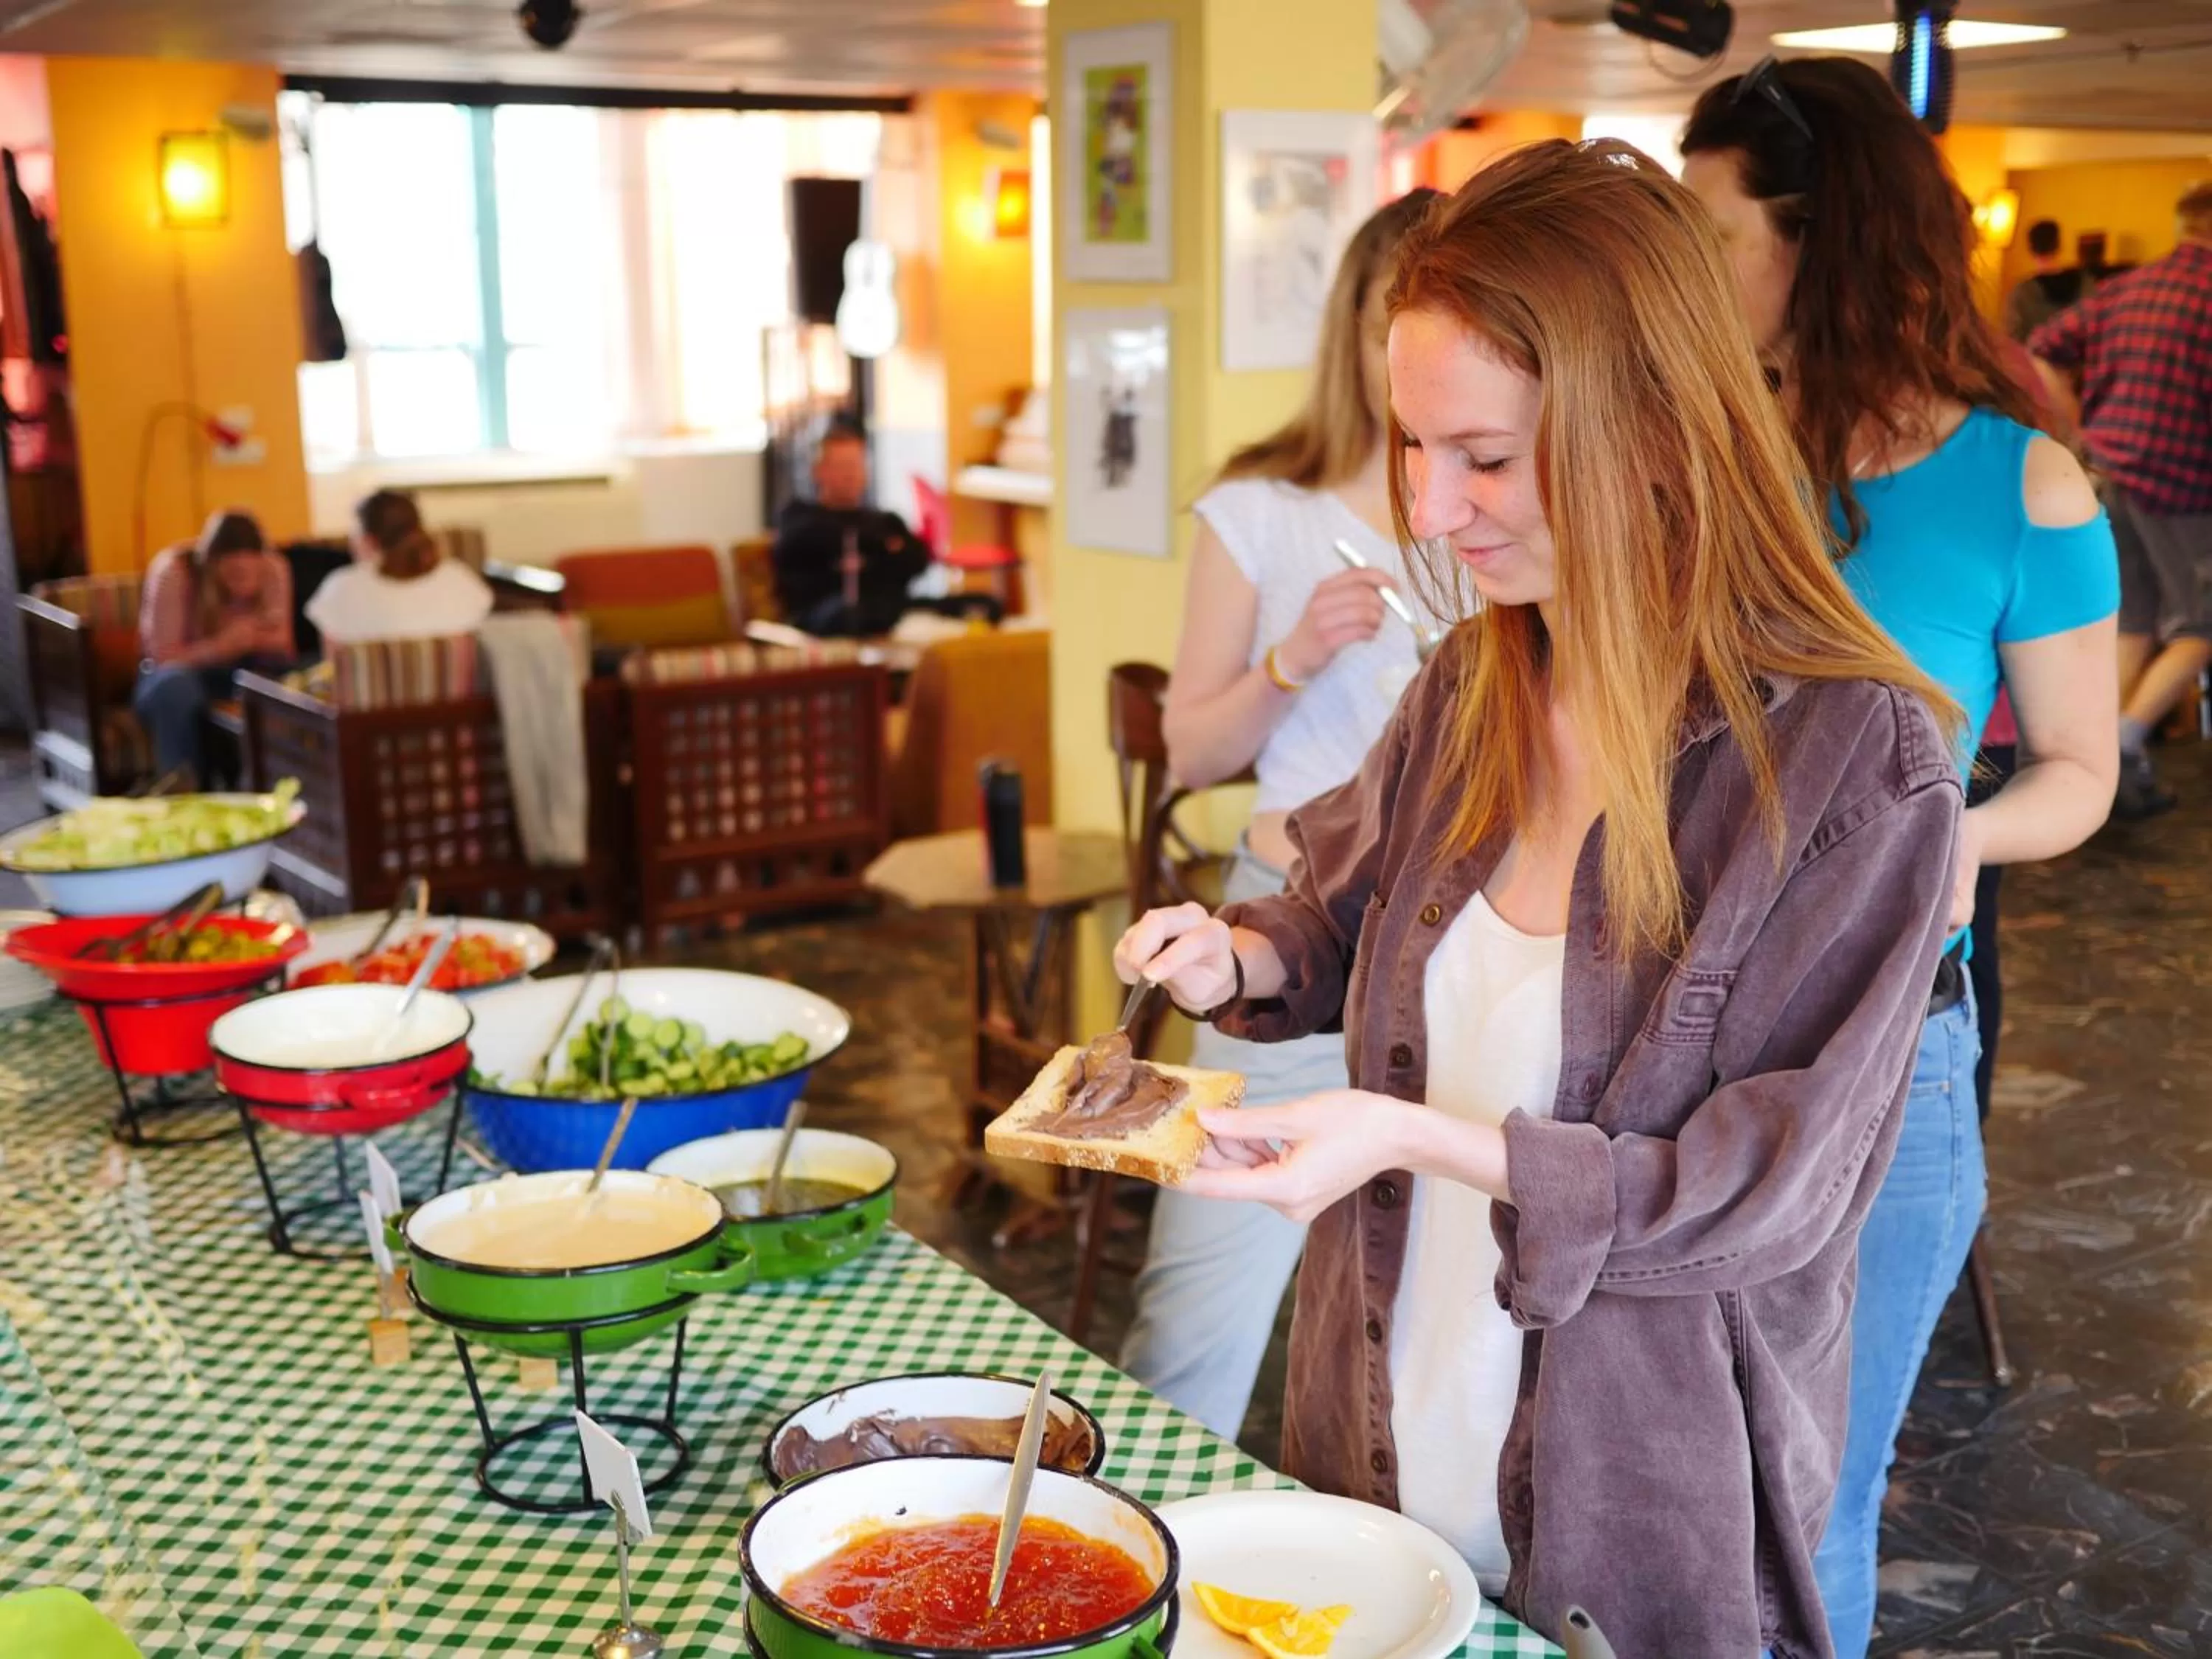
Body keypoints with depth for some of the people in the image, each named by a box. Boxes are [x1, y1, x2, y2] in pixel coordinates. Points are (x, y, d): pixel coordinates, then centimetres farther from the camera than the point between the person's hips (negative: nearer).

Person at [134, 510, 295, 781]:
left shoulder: (274, 569, -14)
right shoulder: (172, 572, -24)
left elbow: (282, 640, -9)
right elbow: (163, 656, -23)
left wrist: (252, 636, -33)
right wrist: (222, 646, -40)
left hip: (241, 671, 3)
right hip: (177, 671, -3)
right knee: (177, 686, -38)